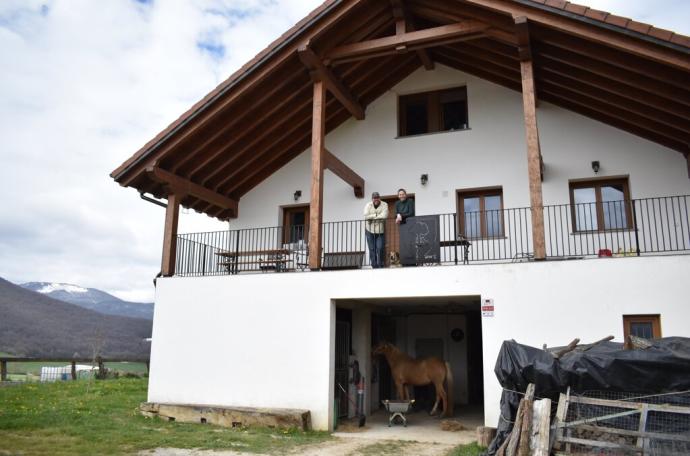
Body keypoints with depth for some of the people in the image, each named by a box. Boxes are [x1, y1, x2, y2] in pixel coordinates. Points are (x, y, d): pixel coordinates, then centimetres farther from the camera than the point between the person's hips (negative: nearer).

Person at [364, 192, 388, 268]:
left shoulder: (384, 205, 0)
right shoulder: (368, 205, 4)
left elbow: (384, 216, -16)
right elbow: (366, 216, -10)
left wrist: (372, 216, -10)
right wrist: (377, 215, -11)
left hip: (380, 230, -1)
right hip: (370, 230, 1)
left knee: (380, 248, -7)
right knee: (372, 249, 2)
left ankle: (380, 266, 5)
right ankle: (374, 266, 10)